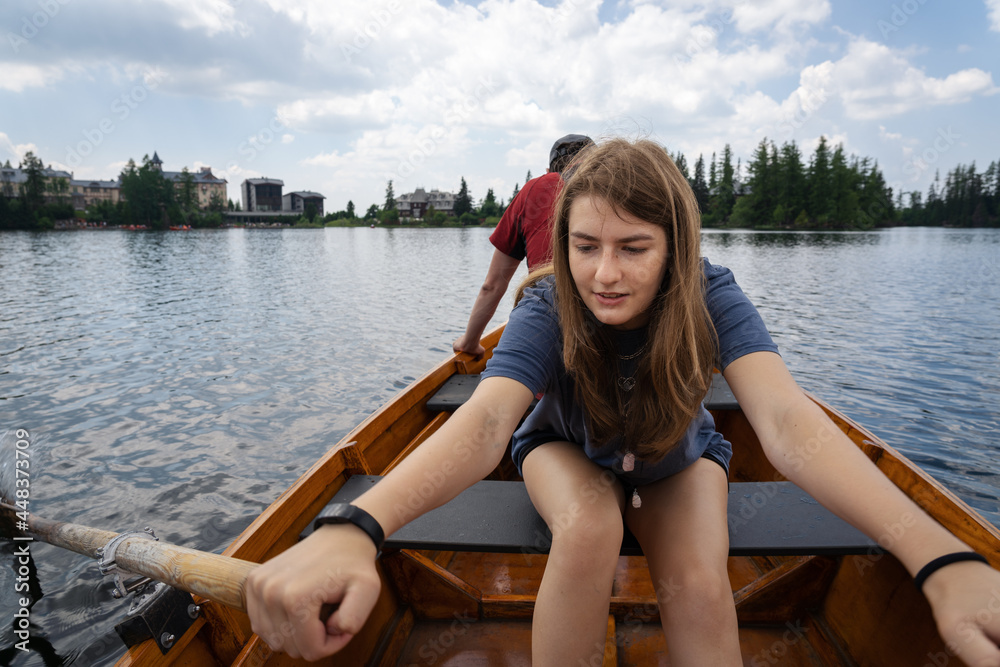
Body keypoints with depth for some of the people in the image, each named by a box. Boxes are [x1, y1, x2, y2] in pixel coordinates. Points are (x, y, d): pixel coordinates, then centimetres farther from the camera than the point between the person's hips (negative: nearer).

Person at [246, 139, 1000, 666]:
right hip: (569, 454, -1)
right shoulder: (547, 308, -30)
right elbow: (485, 418, -47)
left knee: (701, 582, -28)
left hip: (678, 460, 1)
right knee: (589, 526, -33)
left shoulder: (710, 297, -27)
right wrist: (354, 526, -65)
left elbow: (784, 418, -42)